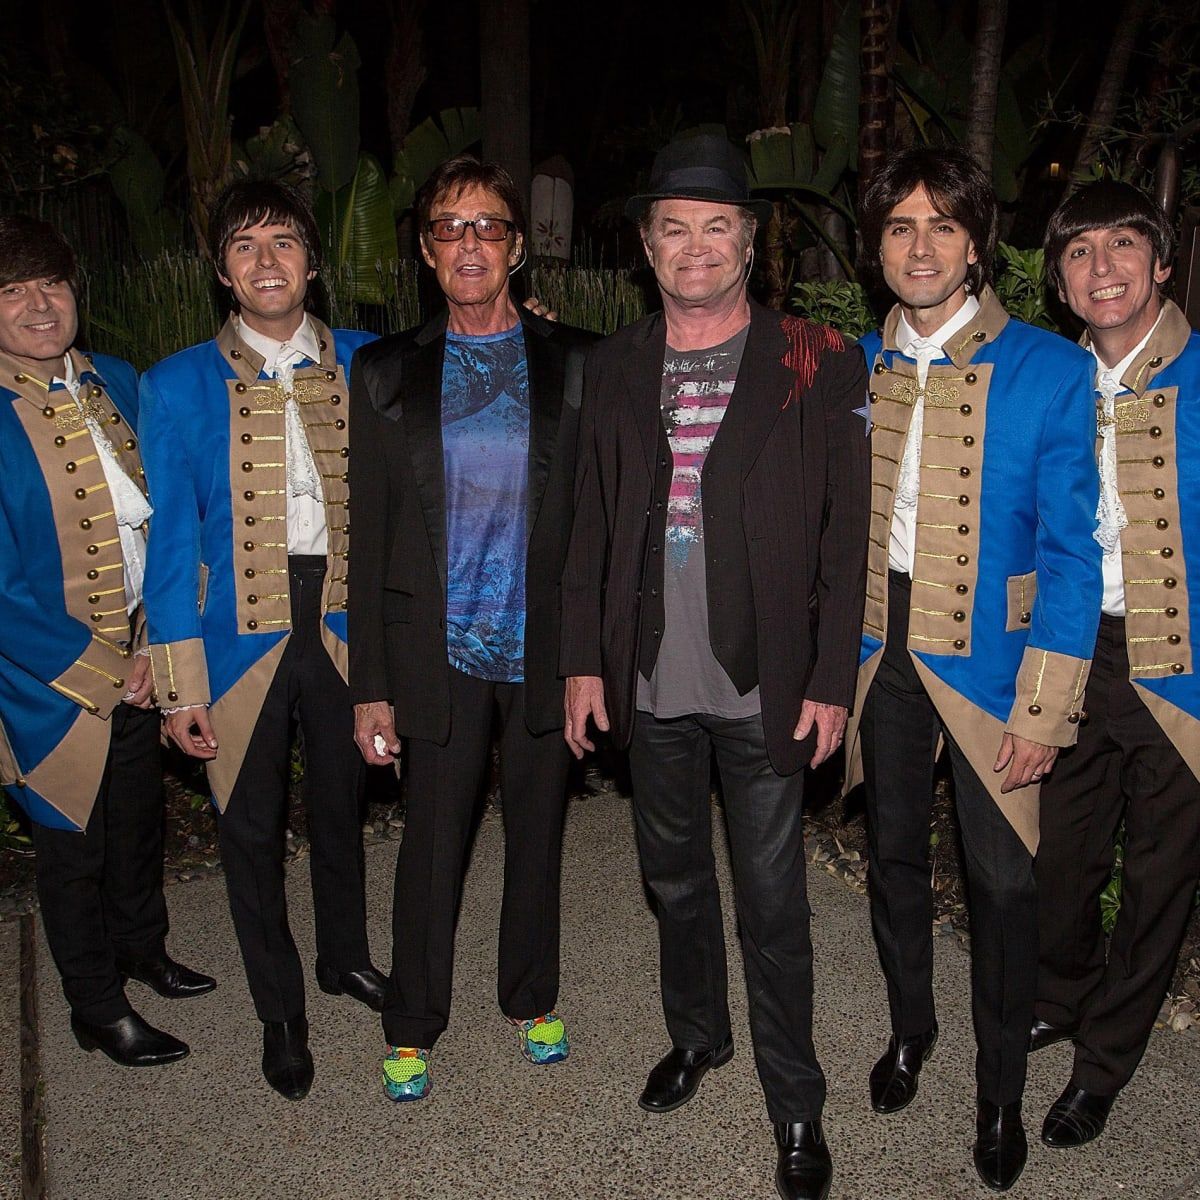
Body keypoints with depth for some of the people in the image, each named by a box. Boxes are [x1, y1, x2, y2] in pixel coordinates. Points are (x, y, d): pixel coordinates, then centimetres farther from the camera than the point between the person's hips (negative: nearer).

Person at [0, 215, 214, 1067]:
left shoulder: (118, 384, 0)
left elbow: (160, 518, 5)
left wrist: (152, 647, -5)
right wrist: (104, 671, -15)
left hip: (137, 661, 5)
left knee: (139, 816, 23)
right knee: (73, 843, 13)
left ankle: (143, 949, 49)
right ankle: (97, 1009, 34)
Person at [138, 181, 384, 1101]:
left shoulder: (364, 365, -1)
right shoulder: (179, 386, -5)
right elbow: (171, 540, -5)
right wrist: (179, 684, -8)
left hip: (344, 621, 2)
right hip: (241, 633, -1)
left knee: (341, 802, 18)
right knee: (251, 826, 10)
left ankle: (346, 957, 44)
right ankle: (280, 1012, 31)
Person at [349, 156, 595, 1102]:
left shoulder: (574, 365, 0)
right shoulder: (387, 374, 1)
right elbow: (371, 536, 1)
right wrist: (371, 685, -2)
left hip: (547, 650, 0)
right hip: (441, 652, 0)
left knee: (537, 830, 15)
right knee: (432, 840, 8)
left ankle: (533, 999, 37)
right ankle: (413, 1025, 30)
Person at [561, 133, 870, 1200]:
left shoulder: (815, 364, -5)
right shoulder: (616, 367, 5)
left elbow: (845, 536, -5)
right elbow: (591, 524, 7)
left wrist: (831, 682, -8)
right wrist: (584, 660, 3)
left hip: (764, 688, -3)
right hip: (651, 684, 4)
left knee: (772, 899, 6)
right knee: (675, 876, 19)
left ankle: (797, 1104, 26)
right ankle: (697, 1032, 44)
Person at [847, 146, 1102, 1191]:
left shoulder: (1049, 370, -9)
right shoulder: (854, 367, 3)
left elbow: (1070, 549, -10)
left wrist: (1045, 707, -14)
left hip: (988, 657, -3)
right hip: (882, 647, 4)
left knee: (1003, 879, 4)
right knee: (893, 852, 17)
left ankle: (1001, 1093, 27)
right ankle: (910, 1028, 42)